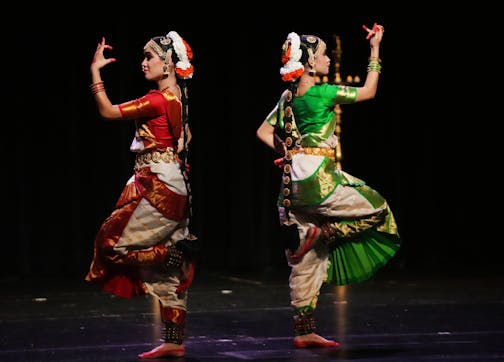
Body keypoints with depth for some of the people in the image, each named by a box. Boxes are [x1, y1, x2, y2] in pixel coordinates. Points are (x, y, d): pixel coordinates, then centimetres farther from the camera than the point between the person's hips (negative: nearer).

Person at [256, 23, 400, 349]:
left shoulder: (288, 96, 12)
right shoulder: (323, 93, -10)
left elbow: (264, 132, 17)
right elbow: (368, 92, 1)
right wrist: (375, 49, 5)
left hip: (296, 180, 8)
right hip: (318, 178, -8)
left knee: (308, 259, 8)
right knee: (378, 210, 7)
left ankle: (305, 330, 9)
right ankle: (321, 234, -7)